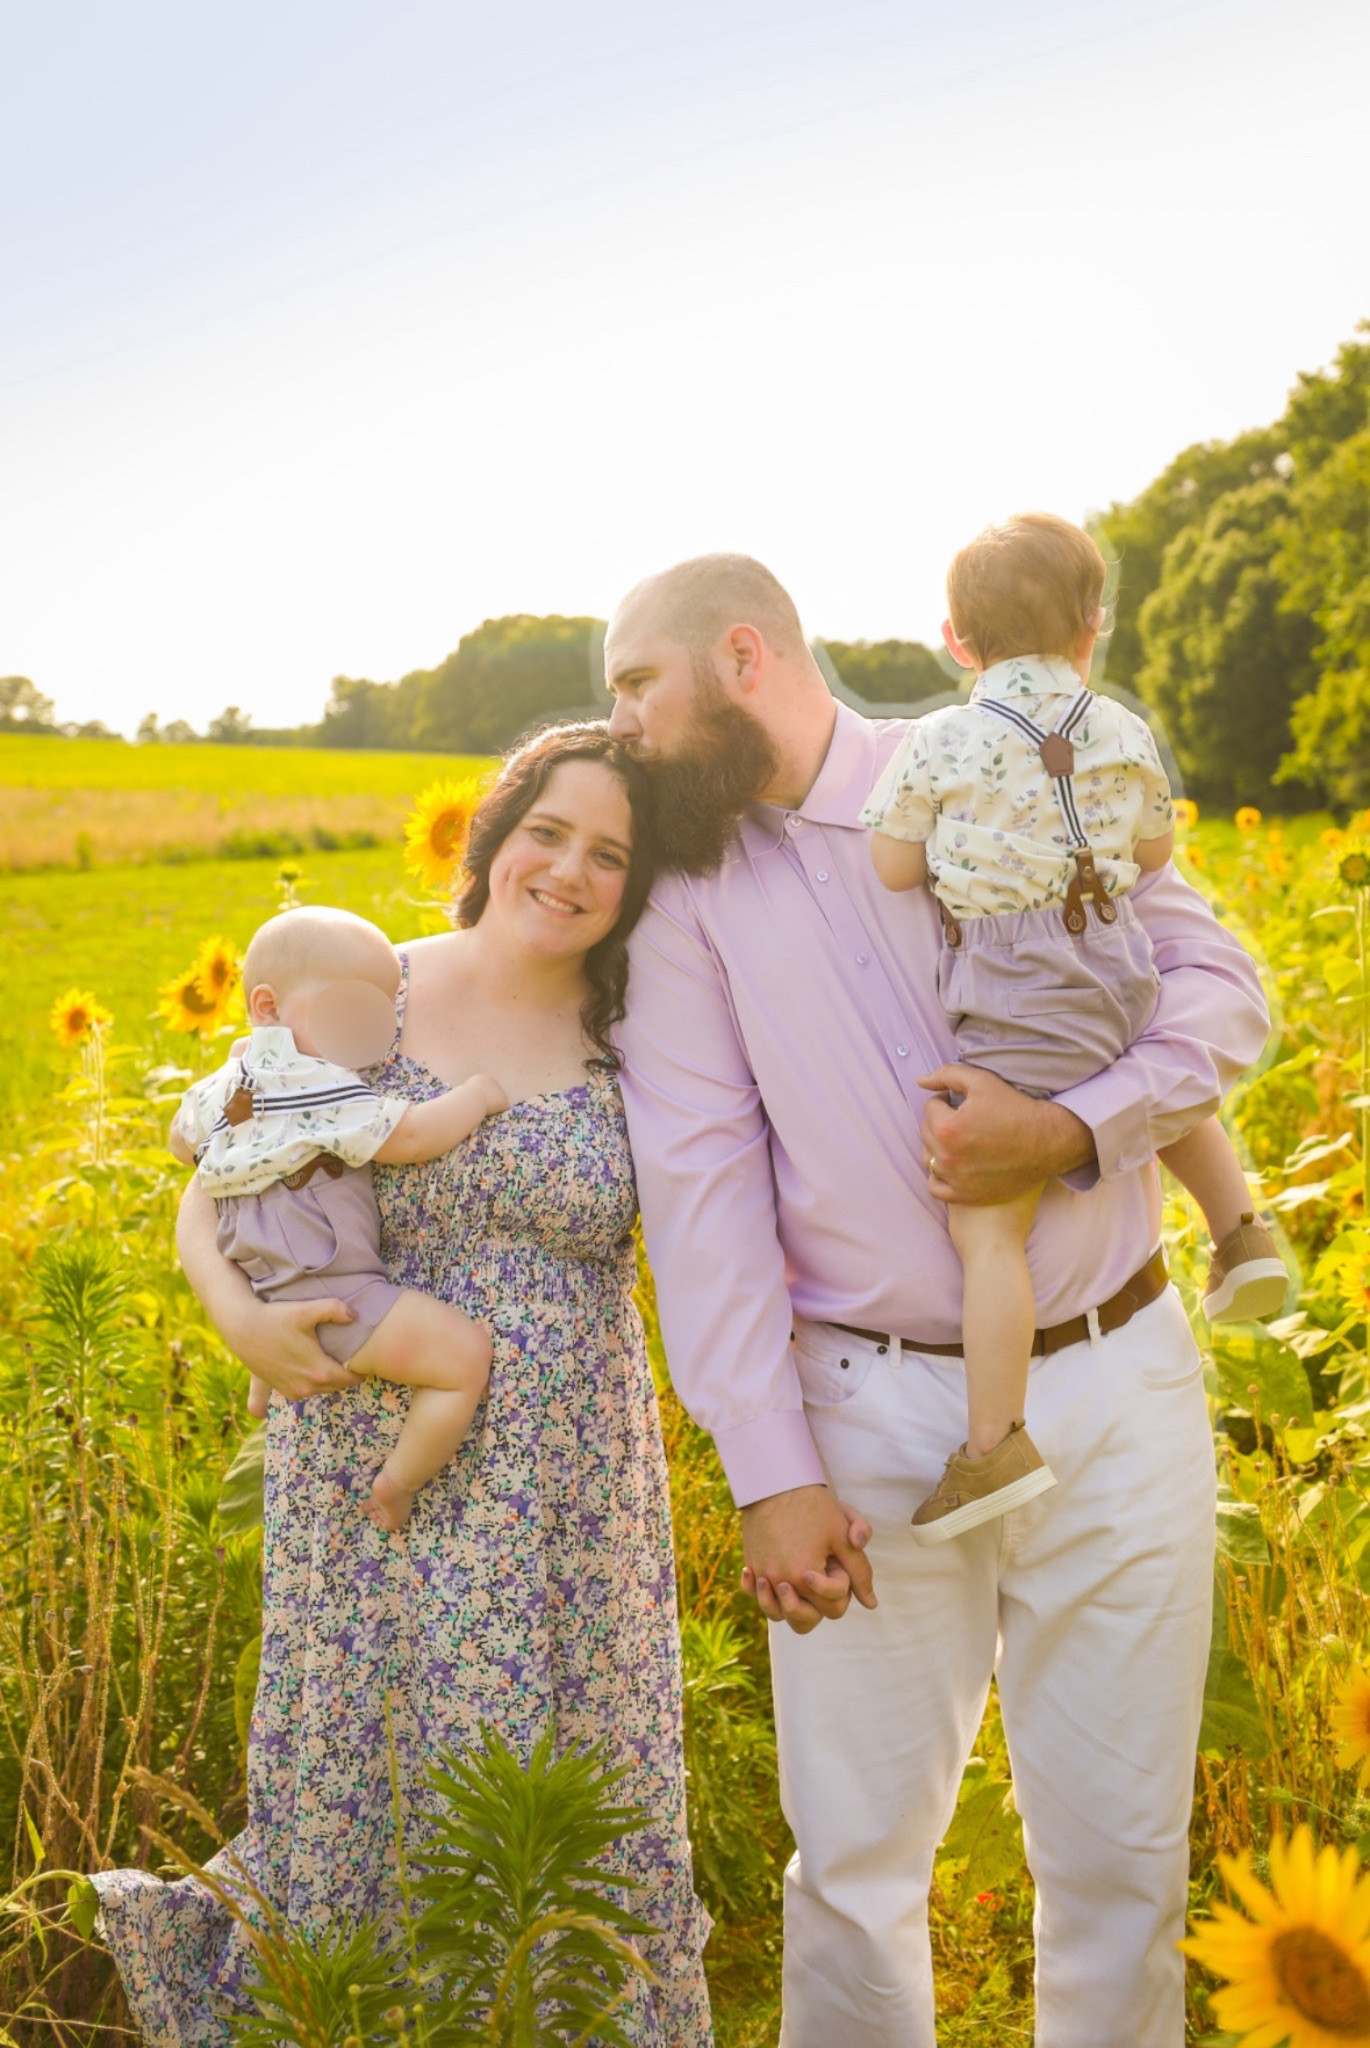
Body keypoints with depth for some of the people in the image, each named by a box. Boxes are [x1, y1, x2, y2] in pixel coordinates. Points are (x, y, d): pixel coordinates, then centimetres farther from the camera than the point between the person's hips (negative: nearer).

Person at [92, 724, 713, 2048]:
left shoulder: (636, 1043, -1)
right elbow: (212, 1194, 3)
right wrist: (235, 1311, -14)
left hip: (566, 1490, 1)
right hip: (371, 1479, 0)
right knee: (362, 1774, 11)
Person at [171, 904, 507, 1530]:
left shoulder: (228, 1083, 9)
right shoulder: (317, 1087, -23)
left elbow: (183, 1139, 27)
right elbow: (410, 1137, -27)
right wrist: (479, 1093, -12)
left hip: (264, 1281, 11)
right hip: (328, 1294, -11)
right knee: (465, 1352, -15)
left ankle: (263, 1392, 61)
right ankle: (397, 1483, -5)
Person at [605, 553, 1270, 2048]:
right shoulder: (685, 888, 2)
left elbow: (1222, 987, 2)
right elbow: (700, 1182, -5)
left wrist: (1074, 1131, -17)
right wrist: (771, 1475, -11)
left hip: (1117, 1387, 0)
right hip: (875, 1414, 0)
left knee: (1119, 1854, 11)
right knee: (857, 1863, 8)